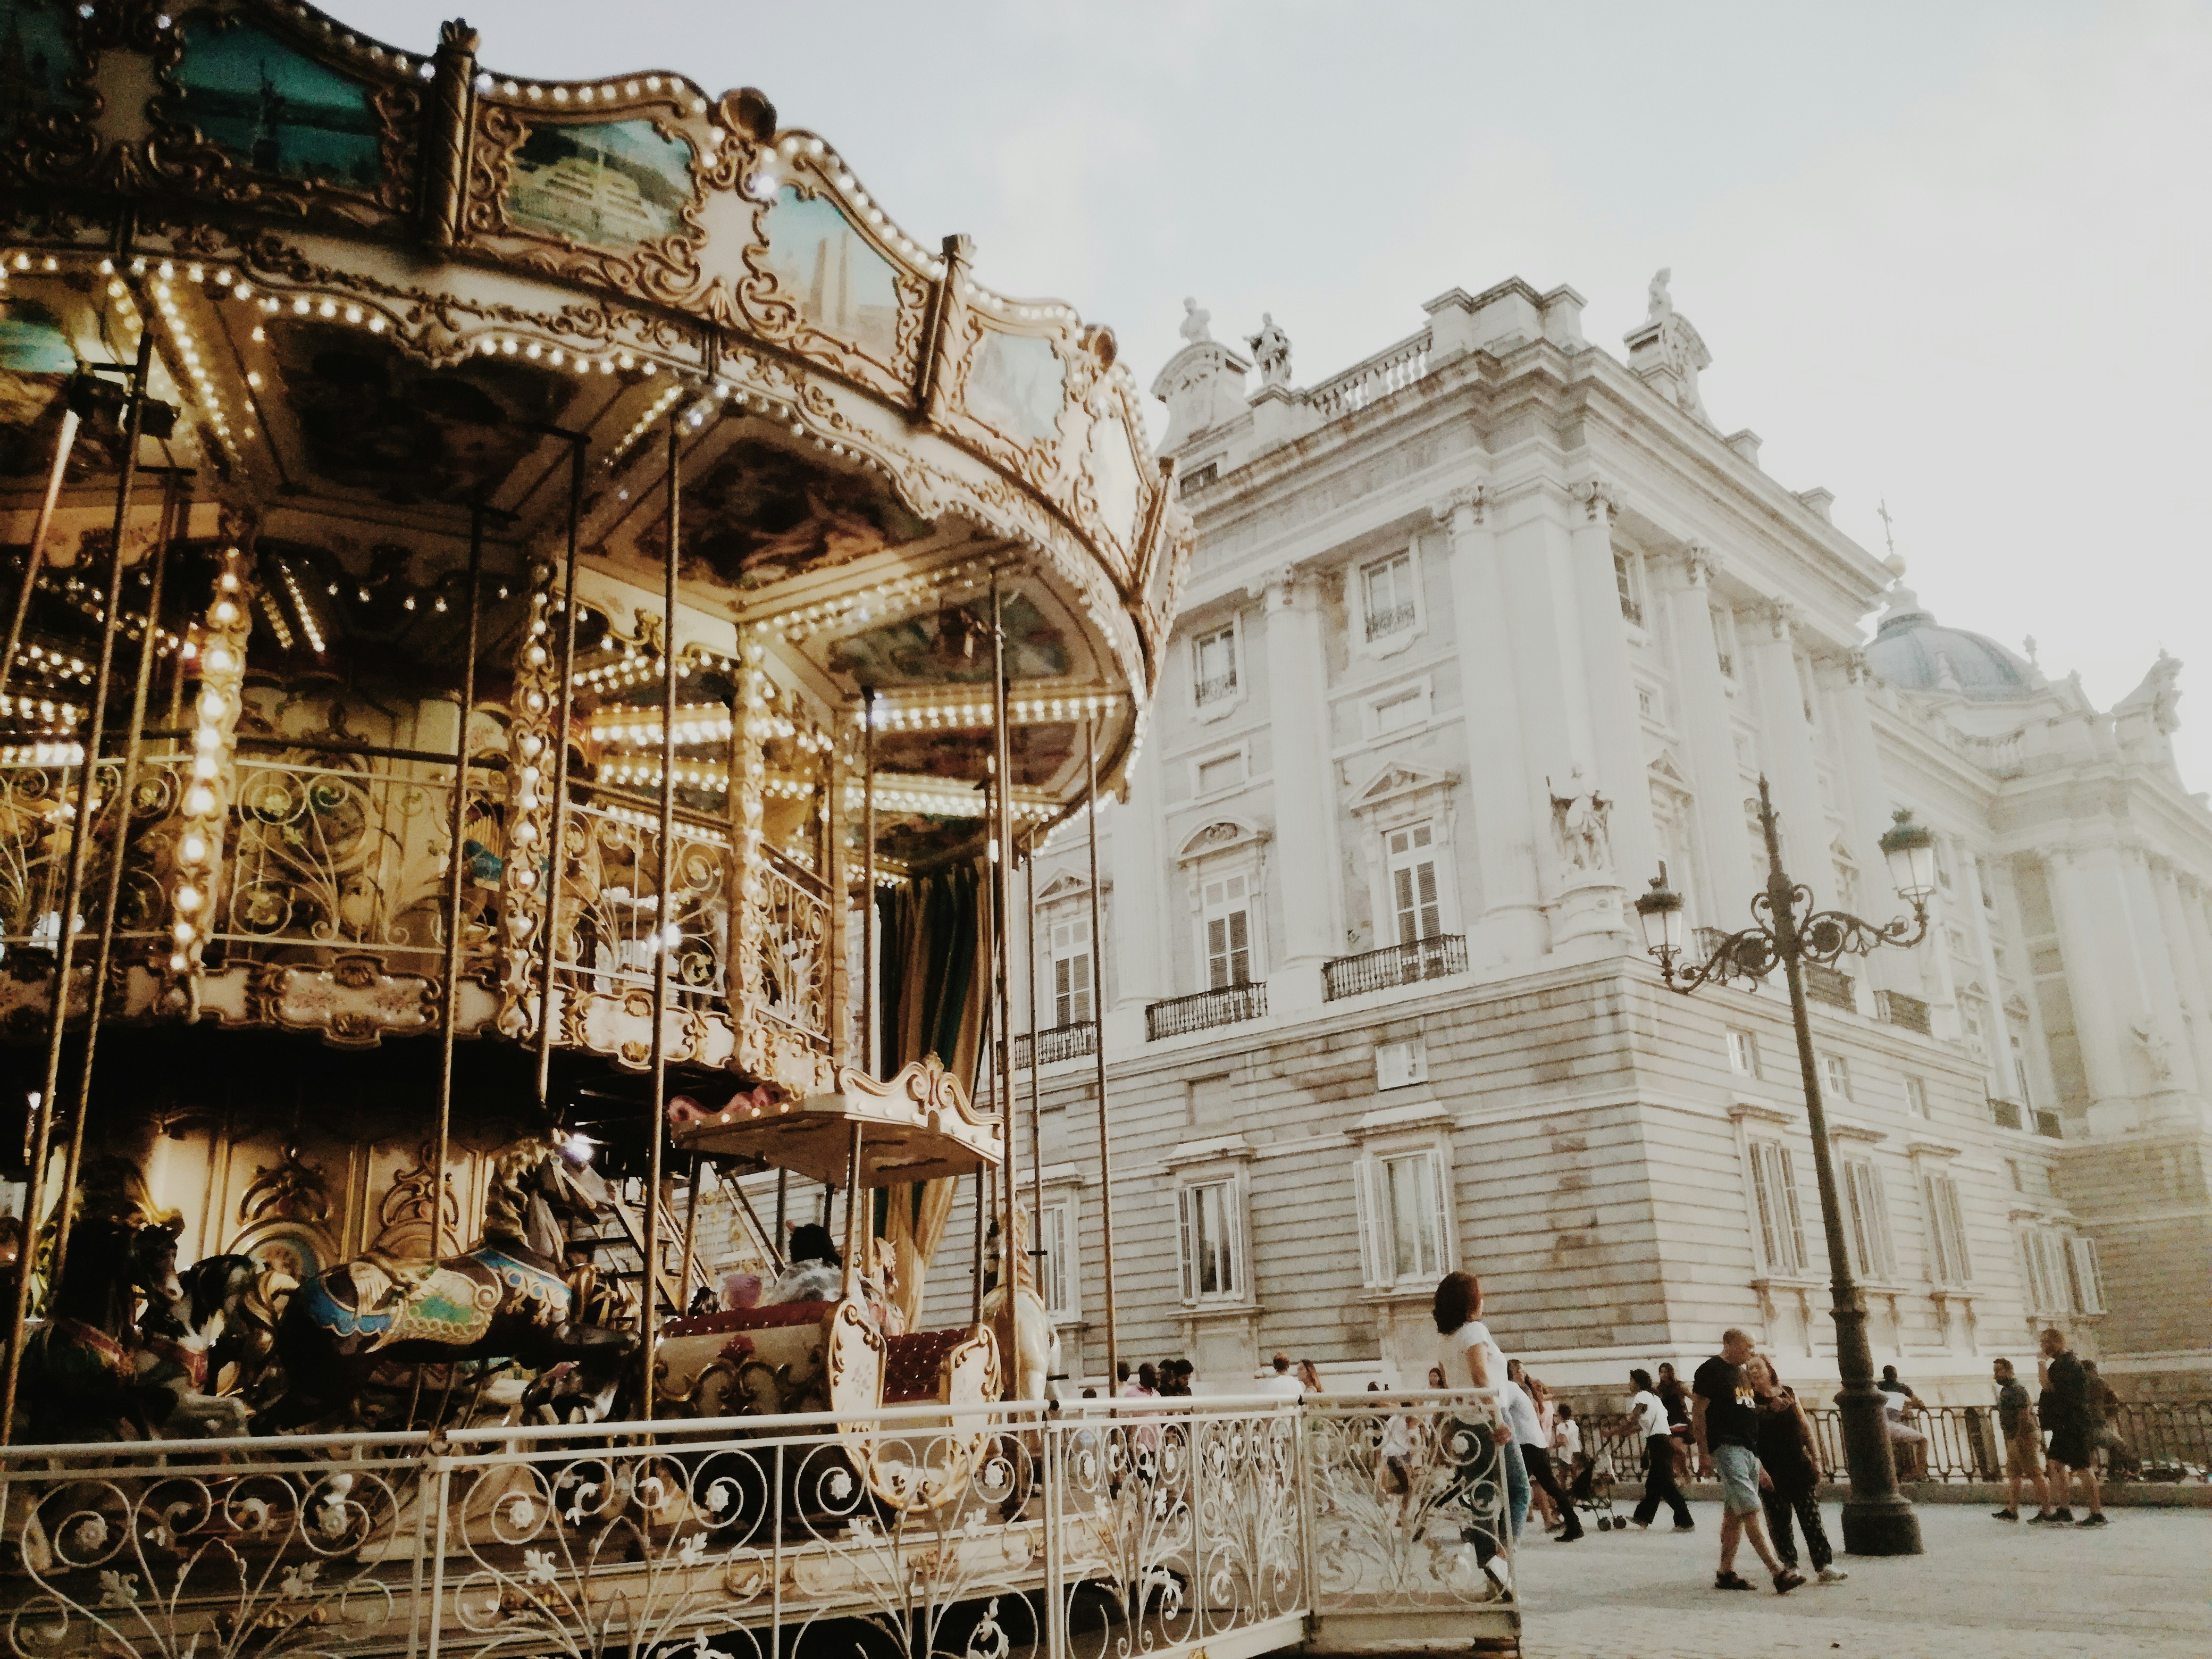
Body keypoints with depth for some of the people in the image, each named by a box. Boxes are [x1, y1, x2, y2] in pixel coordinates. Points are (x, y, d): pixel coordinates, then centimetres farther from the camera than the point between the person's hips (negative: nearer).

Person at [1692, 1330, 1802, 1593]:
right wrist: (1704, 1451, -16)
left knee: (1735, 1513, 10)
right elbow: (1698, 1411, -11)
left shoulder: (1740, 1373, 21)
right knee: (1751, 1510, -15)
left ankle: (1726, 1572, 14)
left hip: (1749, 1449, 9)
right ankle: (1779, 1572, -21)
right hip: (1727, 1447, -9)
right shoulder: (1711, 1370, -7)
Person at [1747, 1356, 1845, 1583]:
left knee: (1811, 1517, 0)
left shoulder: (1788, 1394, 8)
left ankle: (1825, 1565, 0)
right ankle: (1789, 1565, 12)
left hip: (1801, 1466, 3)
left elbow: (1805, 1425, 13)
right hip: (1772, 1473, -2)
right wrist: (1759, 1470, -14)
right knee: (1779, 1520, 2)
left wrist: (1815, 1456, 8)